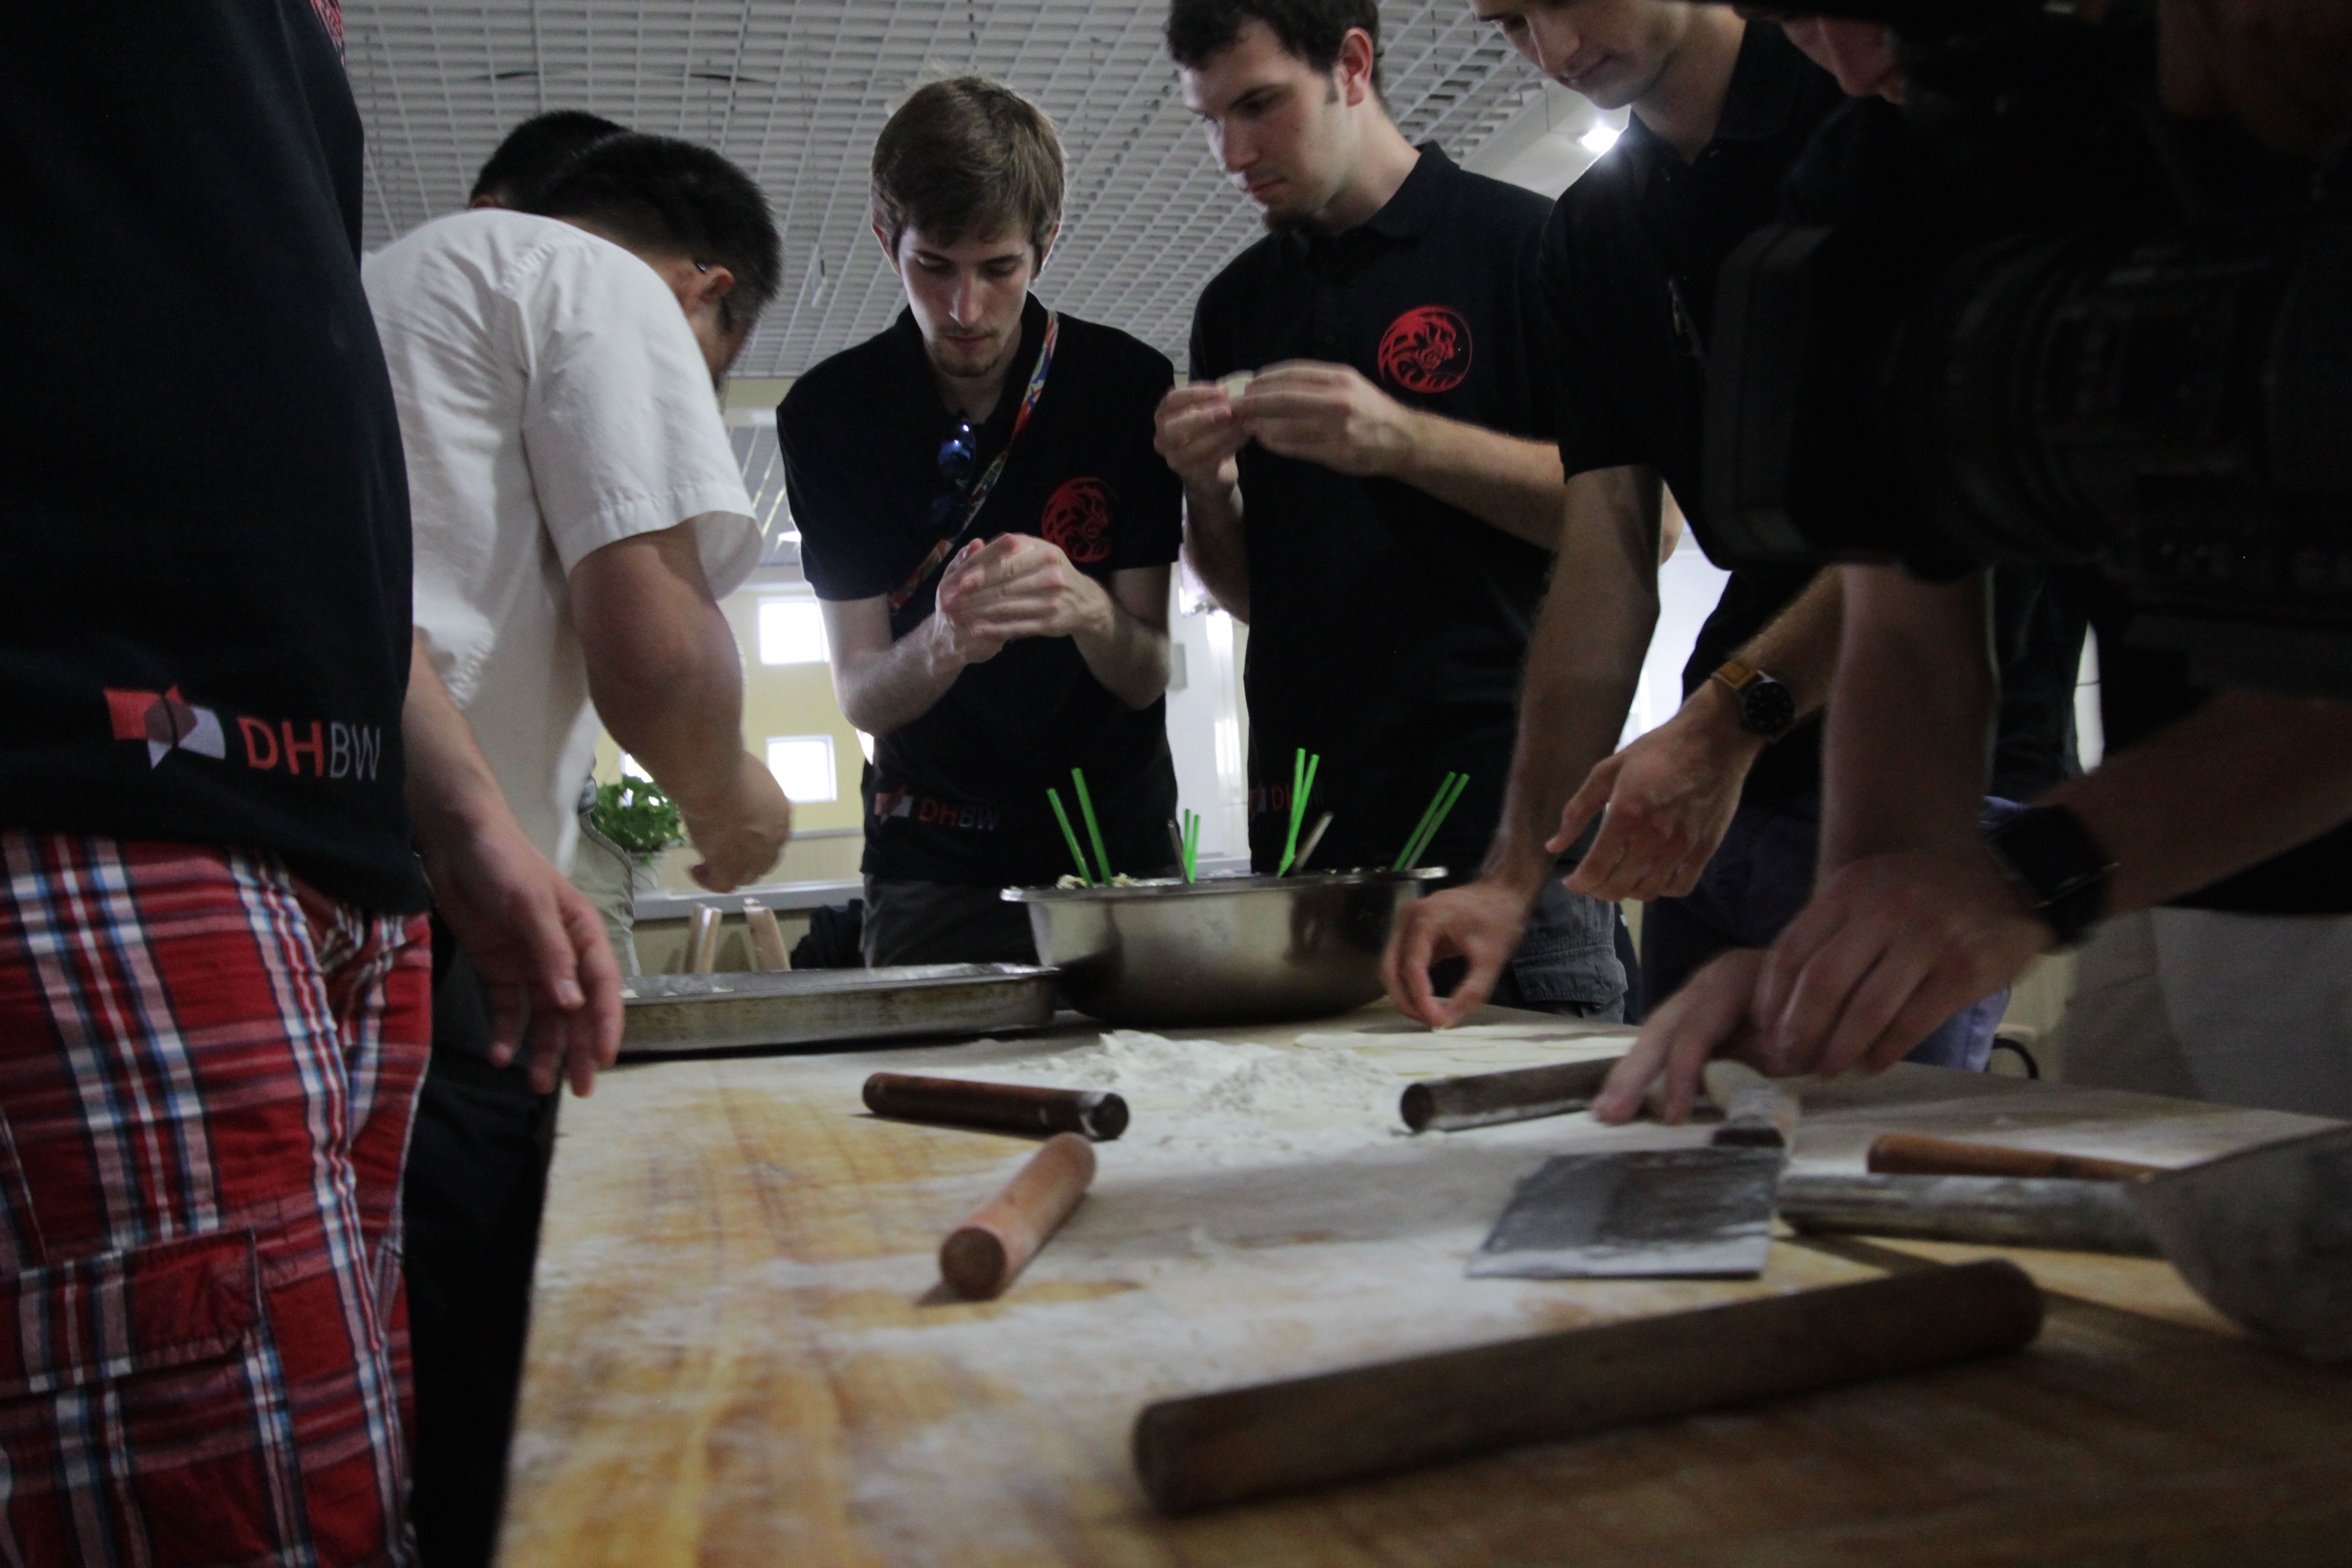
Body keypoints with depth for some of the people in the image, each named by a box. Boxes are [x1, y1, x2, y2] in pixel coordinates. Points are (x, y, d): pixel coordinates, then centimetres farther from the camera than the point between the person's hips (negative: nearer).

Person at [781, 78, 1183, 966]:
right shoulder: (829, 413, -7)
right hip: (932, 863, 0)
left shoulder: (1127, 384, -8)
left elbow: (1147, 675, -9)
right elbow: (860, 695, -10)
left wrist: (1089, 611, -32)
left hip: (1115, 841, 0)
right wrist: (943, 642, -32)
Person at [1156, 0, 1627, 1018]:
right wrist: (1205, 487, -3)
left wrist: (1401, 441, -17)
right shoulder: (1235, 307, 16)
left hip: (1508, 806, -4)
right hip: (1304, 820, 4)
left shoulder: (1526, 244, 1)